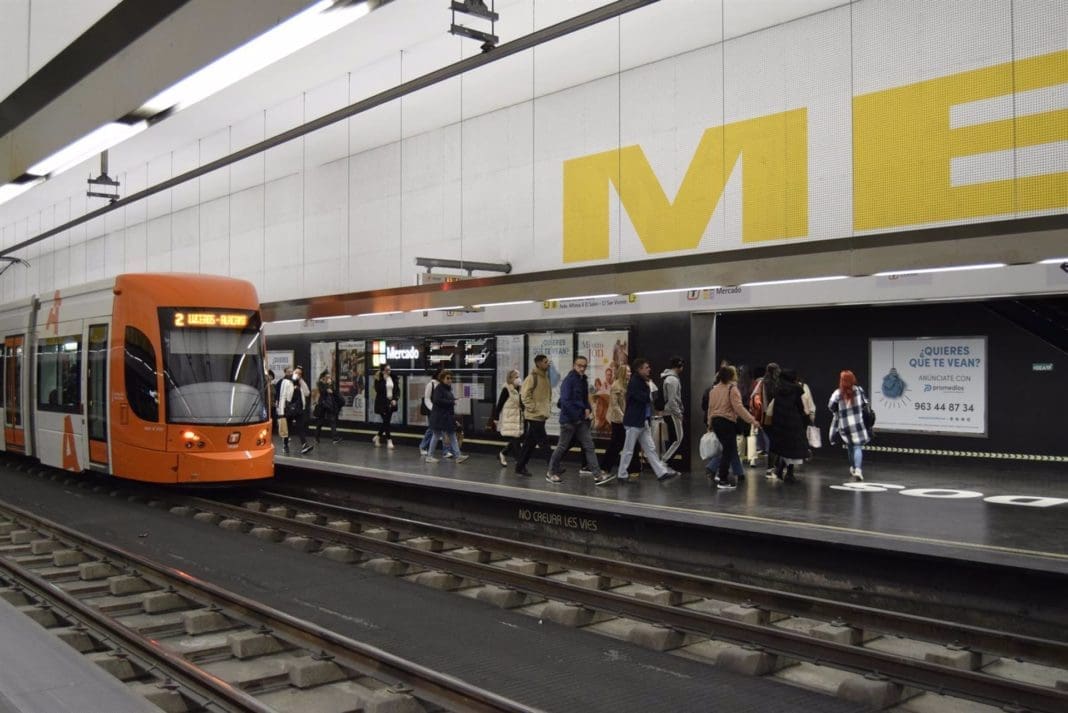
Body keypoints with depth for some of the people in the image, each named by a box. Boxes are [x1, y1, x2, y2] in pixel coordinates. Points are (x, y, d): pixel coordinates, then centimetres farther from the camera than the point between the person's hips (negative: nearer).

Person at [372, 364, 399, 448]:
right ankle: (389, 440, 1)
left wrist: (395, 399, -3)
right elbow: (378, 390, -18)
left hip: (391, 403, 5)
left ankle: (377, 436, 29)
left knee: (386, 421, 10)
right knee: (386, 421, -6)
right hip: (382, 403, -5)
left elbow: (397, 390, 9)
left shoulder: (393, 378, 5)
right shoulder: (379, 379, -7)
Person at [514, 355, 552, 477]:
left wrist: (546, 407, 16)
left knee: (530, 442, 12)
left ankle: (520, 467, 18)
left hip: (542, 415, 9)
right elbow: (524, 394, -17)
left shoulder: (545, 376, 15)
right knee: (544, 442, -7)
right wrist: (533, 408, -17)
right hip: (535, 415, -9)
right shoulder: (532, 377, -13)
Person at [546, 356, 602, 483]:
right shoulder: (569, 380, -14)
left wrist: (588, 410, 1)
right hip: (569, 419, -7)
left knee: (589, 446, 1)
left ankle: (597, 474, -2)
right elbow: (565, 401, -20)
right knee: (562, 447, 3)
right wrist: (576, 416, -17)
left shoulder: (584, 381, 10)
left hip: (581, 420, 7)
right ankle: (551, 472, 17)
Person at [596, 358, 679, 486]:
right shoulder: (634, 382, -16)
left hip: (643, 421, 9)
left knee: (650, 448, 7)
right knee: (628, 450, 1)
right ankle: (621, 475, 11)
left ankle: (662, 473, 7)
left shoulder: (642, 382, 13)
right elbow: (644, 398, -23)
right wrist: (648, 388, -6)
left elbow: (648, 399, 12)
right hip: (633, 421, -9)